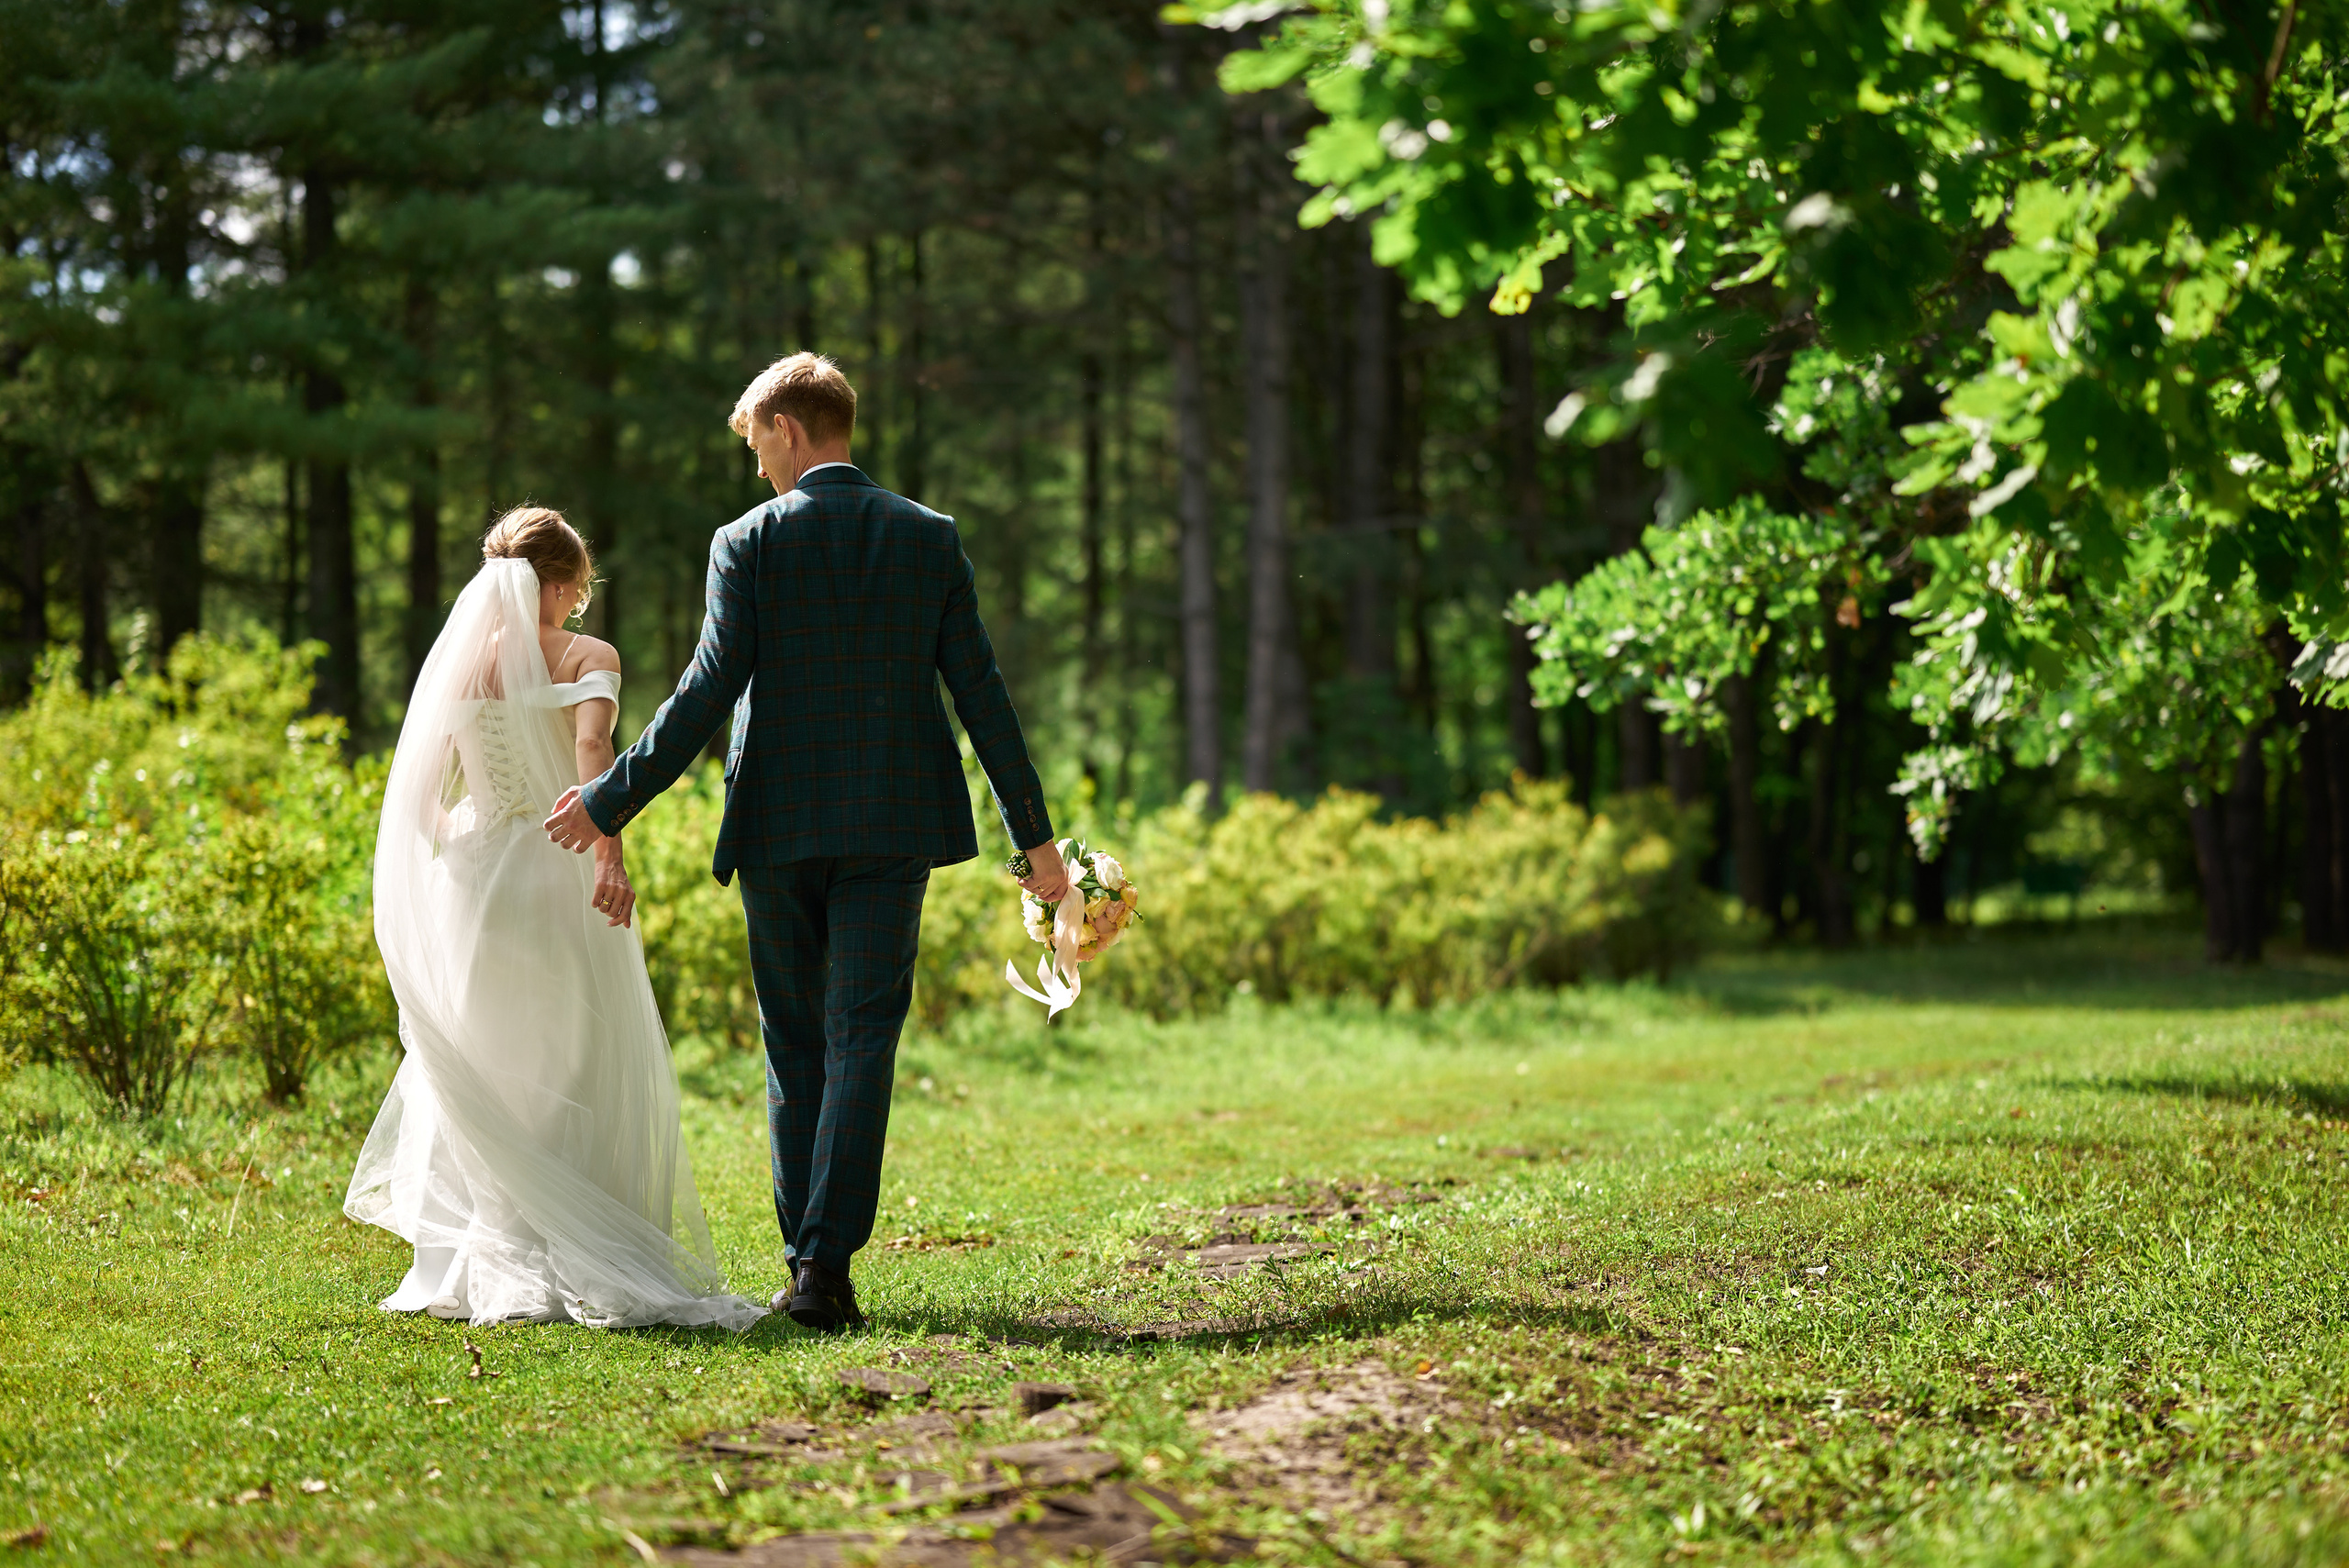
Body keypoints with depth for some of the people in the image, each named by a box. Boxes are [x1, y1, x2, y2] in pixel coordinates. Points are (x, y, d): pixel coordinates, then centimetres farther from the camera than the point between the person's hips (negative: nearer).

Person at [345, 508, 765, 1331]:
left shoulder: (458, 662, 6)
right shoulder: (588, 658, -2)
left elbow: (420, 785, 3)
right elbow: (592, 746, -21)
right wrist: (611, 855, -29)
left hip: (473, 879, 3)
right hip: (561, 872, -3)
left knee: (485, 1085, 13)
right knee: (579, 1083, 7)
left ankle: (490, 1267, 12)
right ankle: (583, 1264, 4)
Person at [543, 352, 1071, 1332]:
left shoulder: (747, 544, -4)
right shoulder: (930, 538, 3)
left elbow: (709, 693, -10)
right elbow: (980, 691, 2)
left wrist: (610, 803, -3)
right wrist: (1033, 835, 6)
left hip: (778, 828, -1)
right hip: (892, 827, 1)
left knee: (796, 1046, 11)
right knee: (861, 1040, 0)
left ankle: (806, 1262, 11)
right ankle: (826, 1264, -11)